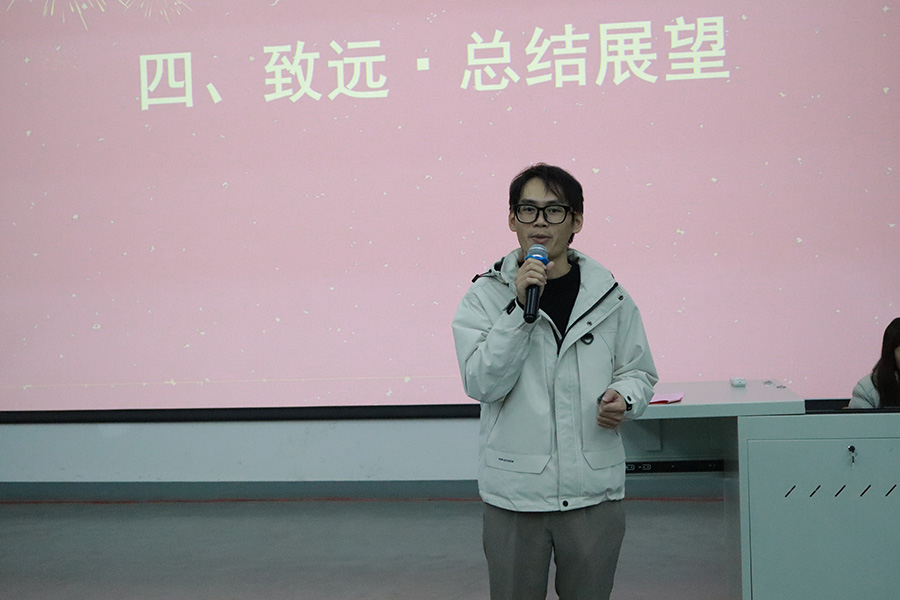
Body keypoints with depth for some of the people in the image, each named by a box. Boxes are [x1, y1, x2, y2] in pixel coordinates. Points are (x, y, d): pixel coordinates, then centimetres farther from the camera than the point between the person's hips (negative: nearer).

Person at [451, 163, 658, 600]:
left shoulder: (609, 298, 2)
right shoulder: (485, 296, -3)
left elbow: (639, 372, 12)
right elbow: (482, 382, -14)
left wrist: (624, 398, -10)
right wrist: (520, 307, -21)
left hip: (594, 493, 2)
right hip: (513, 493, -1)